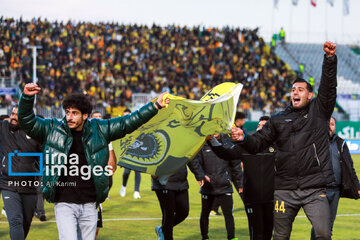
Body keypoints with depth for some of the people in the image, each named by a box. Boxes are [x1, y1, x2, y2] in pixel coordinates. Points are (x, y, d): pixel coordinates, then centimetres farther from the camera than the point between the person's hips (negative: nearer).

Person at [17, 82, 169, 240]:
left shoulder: (99, 129, 6)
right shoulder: (53, 129, 2)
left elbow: (129, 122, 10)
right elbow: (27, 122, -3)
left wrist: (155, 106, 7)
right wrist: (27, 97, -19)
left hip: (89, 205, 2)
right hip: (64, 204, -2)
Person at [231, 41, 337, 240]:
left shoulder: (318, 110, 8)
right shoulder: (278, 120, 15)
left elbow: (328, 87, -6)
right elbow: (257, 143, 11)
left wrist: (330, 58, -20)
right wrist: (244, 139, -11)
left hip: (314, 189, -3)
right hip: (284, 190, 3)